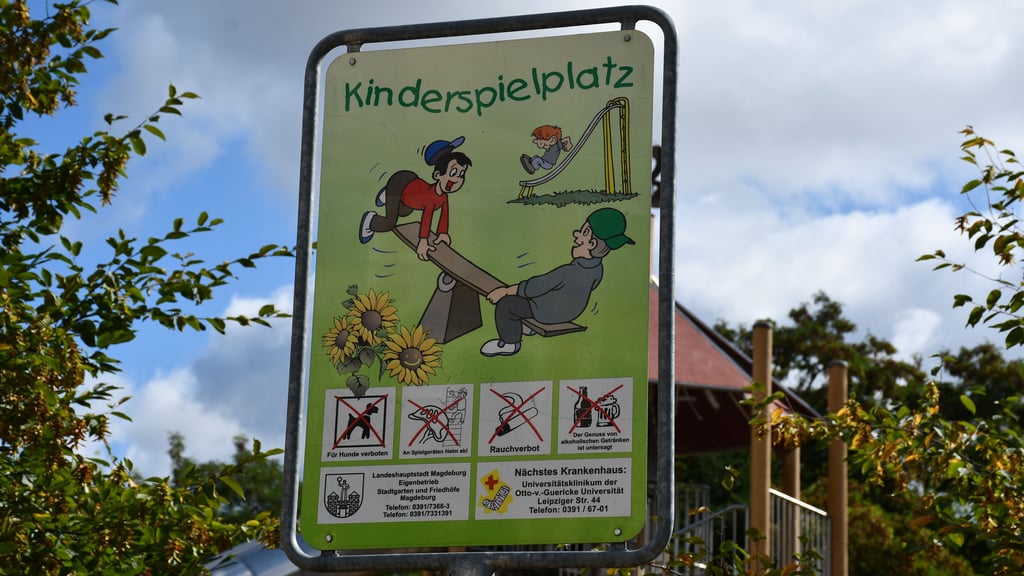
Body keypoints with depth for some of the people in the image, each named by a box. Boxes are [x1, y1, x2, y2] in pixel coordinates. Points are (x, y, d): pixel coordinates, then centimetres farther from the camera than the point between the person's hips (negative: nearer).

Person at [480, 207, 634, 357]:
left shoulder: (566, 273, -41)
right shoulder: (598, 269, -19)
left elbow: (534, 287, -31)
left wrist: (505, 291, -19)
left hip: (549, 313, -8)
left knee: (505, 305, 1)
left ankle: (510, 343, 20)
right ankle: (529, 326, 42)